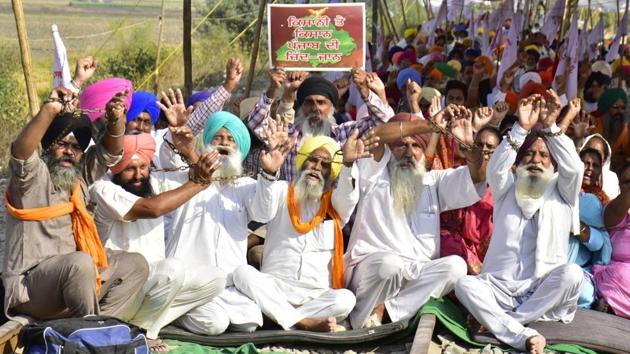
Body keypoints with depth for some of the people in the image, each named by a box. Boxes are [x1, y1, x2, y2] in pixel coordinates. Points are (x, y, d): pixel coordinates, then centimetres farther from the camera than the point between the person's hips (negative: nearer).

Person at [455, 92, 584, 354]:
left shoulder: (561, 193, 14)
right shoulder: (507, 189, 16)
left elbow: (573, 167, -5)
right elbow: (496, 166, -5)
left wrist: (551, 127, -13)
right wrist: (522, 127, -14)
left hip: (543, 292, 0)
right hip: (499, 286, 0)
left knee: (572, 273, -32)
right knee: (465, 285, -29)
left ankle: (495, 321, -27)